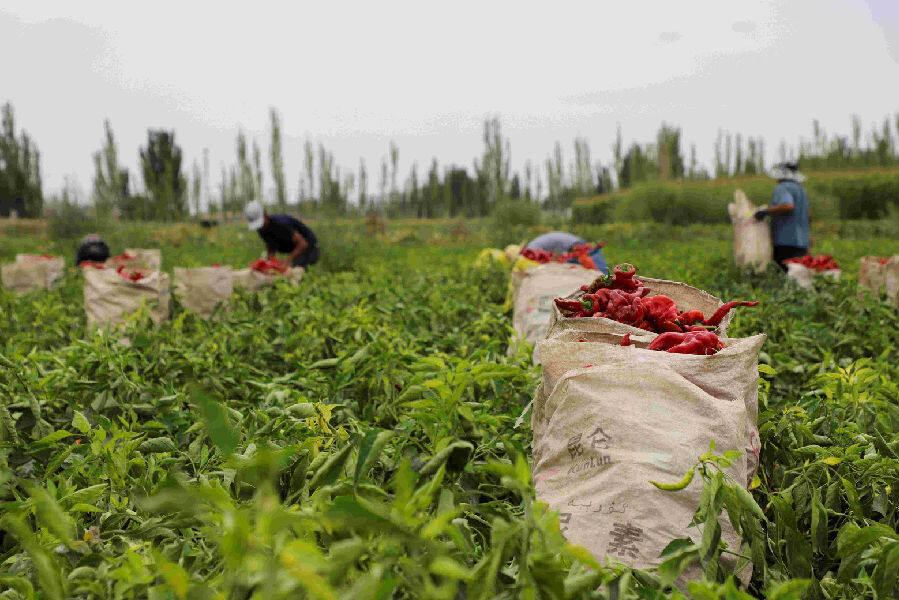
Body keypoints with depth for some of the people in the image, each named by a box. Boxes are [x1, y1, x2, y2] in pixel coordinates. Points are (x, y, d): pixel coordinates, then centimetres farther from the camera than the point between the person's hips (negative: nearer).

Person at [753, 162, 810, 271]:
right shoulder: (801, 189, 20)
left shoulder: (781, 189, -7)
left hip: (786, 242, -9)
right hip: (802, 243, 9)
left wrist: (765, 211, -20)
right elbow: (809, 215, 27)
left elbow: (788, 206, -26)